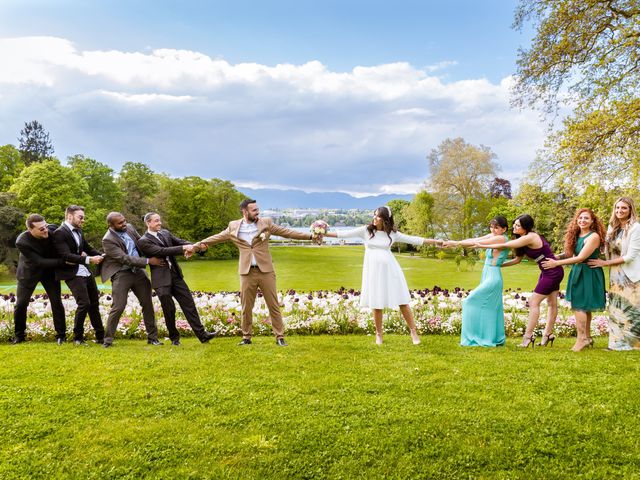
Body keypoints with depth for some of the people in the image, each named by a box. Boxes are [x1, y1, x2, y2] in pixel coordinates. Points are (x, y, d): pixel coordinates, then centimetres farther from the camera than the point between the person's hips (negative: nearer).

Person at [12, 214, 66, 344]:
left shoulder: (53, 230, -23)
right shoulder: (22, 242, -31)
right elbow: (40, 262, -31)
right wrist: (63, 261, -35)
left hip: (50, 270, 2)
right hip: (29, 272, -2)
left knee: (56, 302, -1)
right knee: (21, 304, 2)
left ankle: (61, 334, 10)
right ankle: (19, 335, 24)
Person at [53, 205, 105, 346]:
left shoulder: (78, 231, 11)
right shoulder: (60, 233, -13)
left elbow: (88, 248, 17)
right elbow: (66, 256, -23)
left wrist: (102, 256, 0)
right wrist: (89, 259, -29)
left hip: (86, 272, 8)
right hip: (73, 274, -8)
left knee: (94, 303, 11)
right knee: (84, 304, -12)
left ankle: (100, 336, 20)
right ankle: (77, 338, 6)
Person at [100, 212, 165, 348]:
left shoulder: (129, 228, 2)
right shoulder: (108, 240, -17)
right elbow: (125, 258, -24)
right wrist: (148, 261, -27)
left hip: (138, 271, 6)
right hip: (121, 274, -6)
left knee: (148, 304, 7)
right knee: (118, 307, -6)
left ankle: (152, 337, 18)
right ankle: (108, 340, 10)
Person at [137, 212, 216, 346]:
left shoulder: (166, 233, 11)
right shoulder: (143, 241, -8)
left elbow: (180, 241, 1)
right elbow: (161, 251, -19)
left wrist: (191, 246, -23)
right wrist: (183, 248, -23)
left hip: (176, 275, 5)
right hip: (161, 279, -5)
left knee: (189, 304, 1)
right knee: (169, 310, 1)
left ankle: (202, 334, 3)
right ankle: (174, 337, 21)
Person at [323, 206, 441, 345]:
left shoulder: (392, 233, 3)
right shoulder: (366, 230, 1)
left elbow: (412, 239, 5)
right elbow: (345, 234, -1)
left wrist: (434, 241, 1)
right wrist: (324, 234, -6)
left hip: (389, 269, 0)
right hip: (373, 270, 0)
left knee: (403, 301, 2)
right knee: (377, 304, 5)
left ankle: (413, 332, 14)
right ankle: (378, 334, 22)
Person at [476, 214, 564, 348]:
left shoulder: (529, 238, -22)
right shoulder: (525, 239, 6)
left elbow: (504, 246, -22)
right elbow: (517, 259, 10)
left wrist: (482, 246, -16)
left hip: (553, 272, -10)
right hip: (547, 272, 10)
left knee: (534, 302, -8)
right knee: (552, 303, 17)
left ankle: (528, 336, -5)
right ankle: (548, 334, 27)